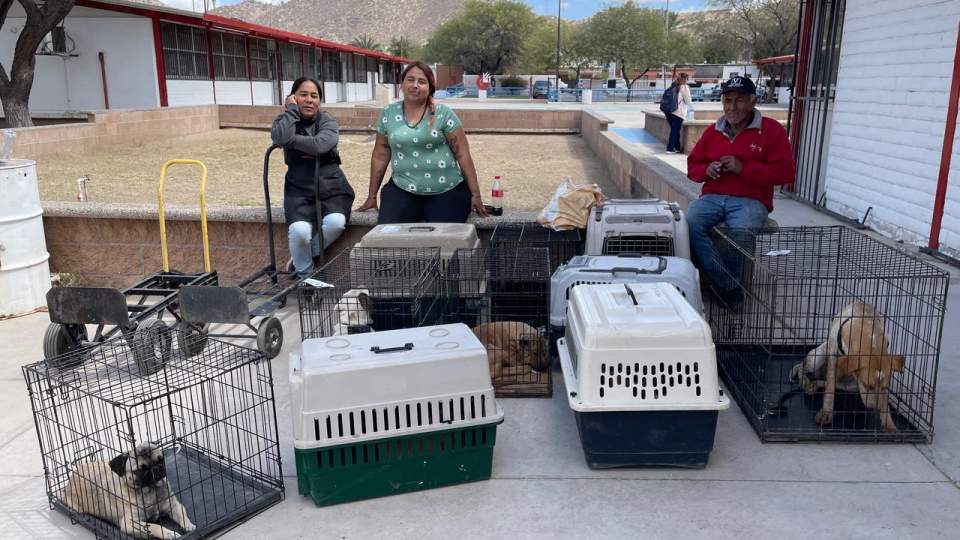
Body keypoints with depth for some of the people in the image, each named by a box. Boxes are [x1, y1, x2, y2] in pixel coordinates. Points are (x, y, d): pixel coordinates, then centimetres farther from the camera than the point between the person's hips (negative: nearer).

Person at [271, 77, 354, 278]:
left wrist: (290, 139, -10)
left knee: (335, 222, -31)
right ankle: (304, 274, 0)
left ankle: (302, 258, -1)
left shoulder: (328, 122, 6)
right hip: (299, 189, 0)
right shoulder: (286, 120, 9)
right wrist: (291, 110, -6)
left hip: (331, 186, 0)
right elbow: (280, 137, -17)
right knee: (299, 230, -30)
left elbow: (319, 145, -17)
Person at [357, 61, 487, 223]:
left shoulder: (443, 113, -2)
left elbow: (463, 154, -2)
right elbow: (380, 155, 11)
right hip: (402, 191, 2)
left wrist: (475, 194, -4)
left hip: (448, 192, -1)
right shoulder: (388, 114, 6)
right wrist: (372, 196, 13)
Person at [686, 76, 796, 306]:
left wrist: (744, 168, -12)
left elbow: (786, 172, -3)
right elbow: (692, 166, 23)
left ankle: (723, 287, -14)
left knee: (742, 233, -37)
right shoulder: (713, 131, 16)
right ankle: (729, 288, -26)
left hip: (750, 200, -3)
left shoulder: (771, 129, 4)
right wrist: (706, 170, -2)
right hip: (712, 197, 4)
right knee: (689, 223, -30)